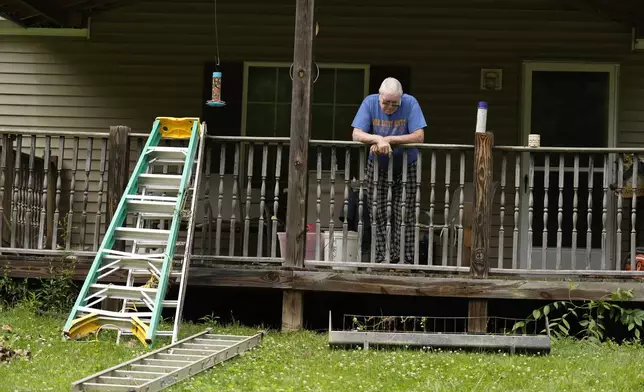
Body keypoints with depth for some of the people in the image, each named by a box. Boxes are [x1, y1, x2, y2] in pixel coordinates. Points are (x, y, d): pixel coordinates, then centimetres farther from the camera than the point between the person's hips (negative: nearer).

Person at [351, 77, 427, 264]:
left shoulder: (410, 103, -15)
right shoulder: (370, 103, -10)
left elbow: (419, 136, -22)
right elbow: (356, 134, -16)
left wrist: (387, 140, -25)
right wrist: (378, 139, -34)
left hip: (406, 166, -2)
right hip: (377, 167, 2)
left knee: (405, 217, -6)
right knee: (378, 215, -1)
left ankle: (405, 260, -2)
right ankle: (380, 259, 4)